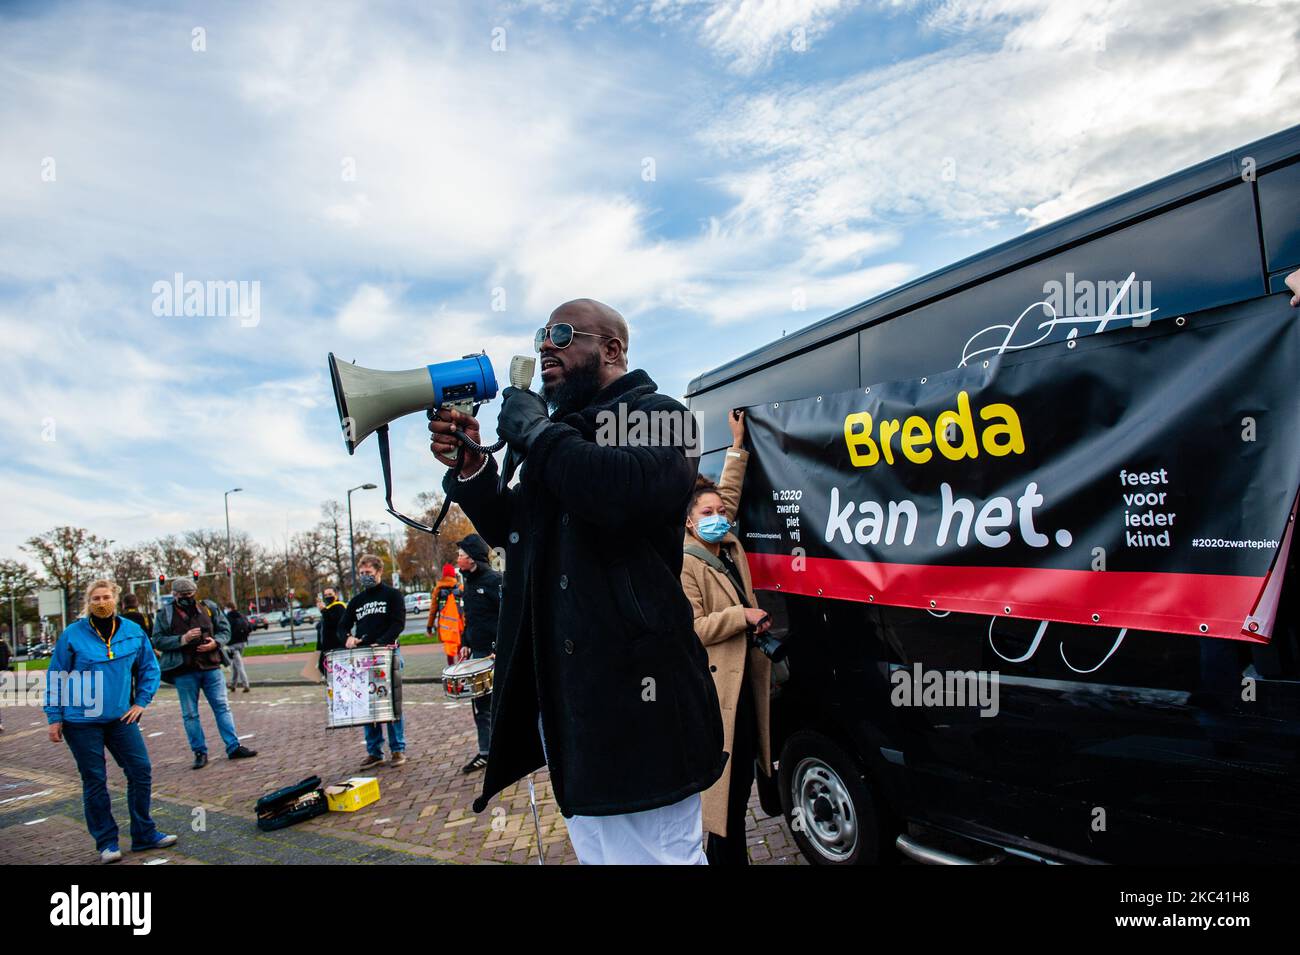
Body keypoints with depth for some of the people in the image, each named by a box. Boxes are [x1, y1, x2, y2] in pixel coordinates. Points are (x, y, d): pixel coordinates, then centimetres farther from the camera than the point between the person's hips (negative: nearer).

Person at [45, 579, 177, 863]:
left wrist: (141, 702, 4)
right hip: (81, 721, -3)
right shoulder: (72, 635, -6)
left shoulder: (134, 632, 1)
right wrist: (54, 718, -2)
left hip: (121, 718, 3)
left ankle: (144, 835, 15)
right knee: (94, 781, 5)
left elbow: (149, 668, 11)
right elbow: (56, 677, 0)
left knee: (141, 771, 1)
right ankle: (106, 842, 18)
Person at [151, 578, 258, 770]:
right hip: (184, 672, -2)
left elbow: (225, 630, 9)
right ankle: (200, 752, 15)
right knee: (190, 714, 5)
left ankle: (234, 747, 9)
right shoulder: (165, 614, 0)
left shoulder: (209, 608, 6)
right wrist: (182, 639, -18)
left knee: (222, 707, 4)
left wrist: (216, 642, -11)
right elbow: (158, 641, -5)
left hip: (211, 667, 2)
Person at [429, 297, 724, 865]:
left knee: (653, 853, -1)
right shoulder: (563, 433, 19)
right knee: (594, 850, 18)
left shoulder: (655, 414, -4)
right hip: (562, 695, 8)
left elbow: (632, 490, -27)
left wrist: (536, 432, -13)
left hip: (632, 695, -8)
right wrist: (470, 467, 7)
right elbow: (510, 529, 26)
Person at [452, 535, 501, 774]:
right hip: (479, 653, 8)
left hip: (497, 654, -8)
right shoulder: (469, 583, 13)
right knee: (480, 703, 11)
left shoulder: (494, 581, -14)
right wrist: (466, 644, 15)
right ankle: (485, 753, 21)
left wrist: (500, 650, -22)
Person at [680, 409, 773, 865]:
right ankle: (728, 855, 5)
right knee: (727, 779, -4)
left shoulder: (730, 550, 12)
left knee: (741, 774, 12)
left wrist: (738, 442, 21)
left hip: (743, 681, 9)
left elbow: (729, 495, 22)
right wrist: (743, 616, -15)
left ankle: (726, 853, 23)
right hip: (716, 686, -8)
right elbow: (690, 629, -18)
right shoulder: (685, 566, -11)